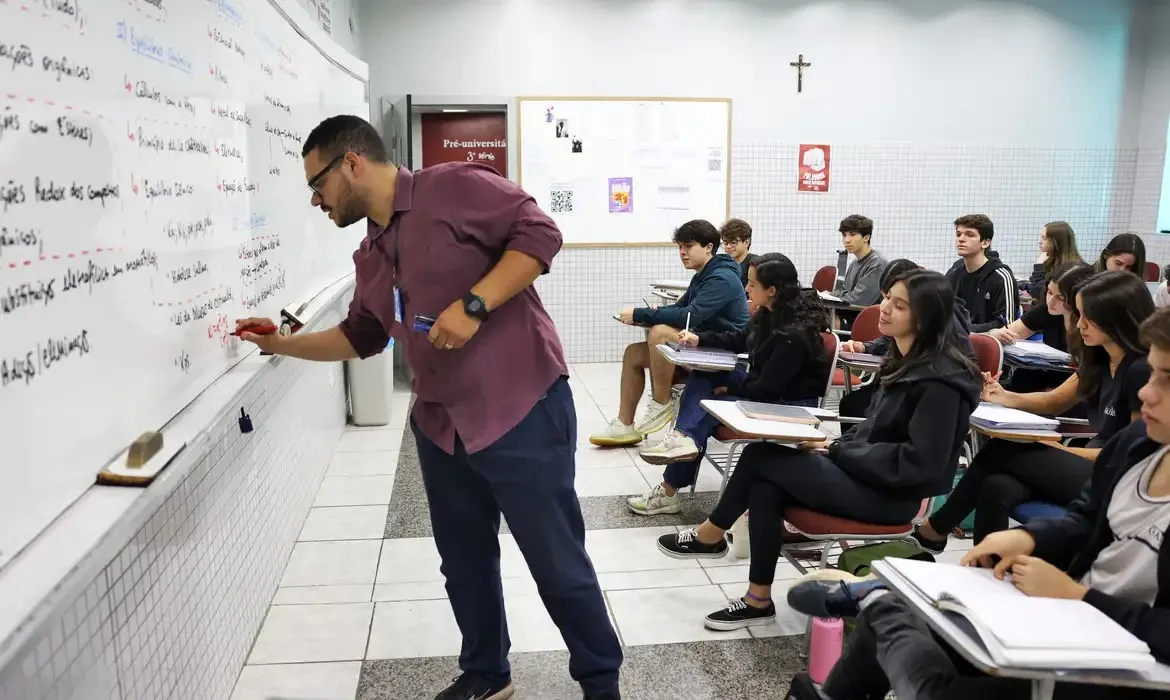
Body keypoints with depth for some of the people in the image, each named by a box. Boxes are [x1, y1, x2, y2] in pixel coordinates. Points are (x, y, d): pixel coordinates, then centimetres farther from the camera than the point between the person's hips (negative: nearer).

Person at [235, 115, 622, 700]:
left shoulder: (455, 188, -9)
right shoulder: (369, 256, 16)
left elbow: (538, 233, -15)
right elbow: (359, 336, 27)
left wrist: (473, 305, -21)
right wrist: (280, 344, 23)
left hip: (521, 413, -8)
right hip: (440, 427, 8)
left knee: (558, 565, 4)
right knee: (465, 564, 18)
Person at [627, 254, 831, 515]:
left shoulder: (794, 335, -30)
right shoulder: (772, 313, -3)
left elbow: (766, 389, -27)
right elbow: (740, 340, 15)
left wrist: (729, 388, -13)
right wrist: (700, 339, 4)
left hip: (788, 404, -9)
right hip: (765, 386, 9)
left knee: (707, 407, -15)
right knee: (702, 378, -4)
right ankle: (682, 437, -27)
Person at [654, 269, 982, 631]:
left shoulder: (940, 381, -19)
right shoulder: (904, 360, 9)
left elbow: (920, 462, -23)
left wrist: (839, 452, -16)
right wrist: (839, 446, -1)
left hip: (892, 493, -8)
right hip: (866, 474, 8)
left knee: (761, 456, -14)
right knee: (764, 490, -14)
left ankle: (711, 535, 7)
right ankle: (758, 600, -2)